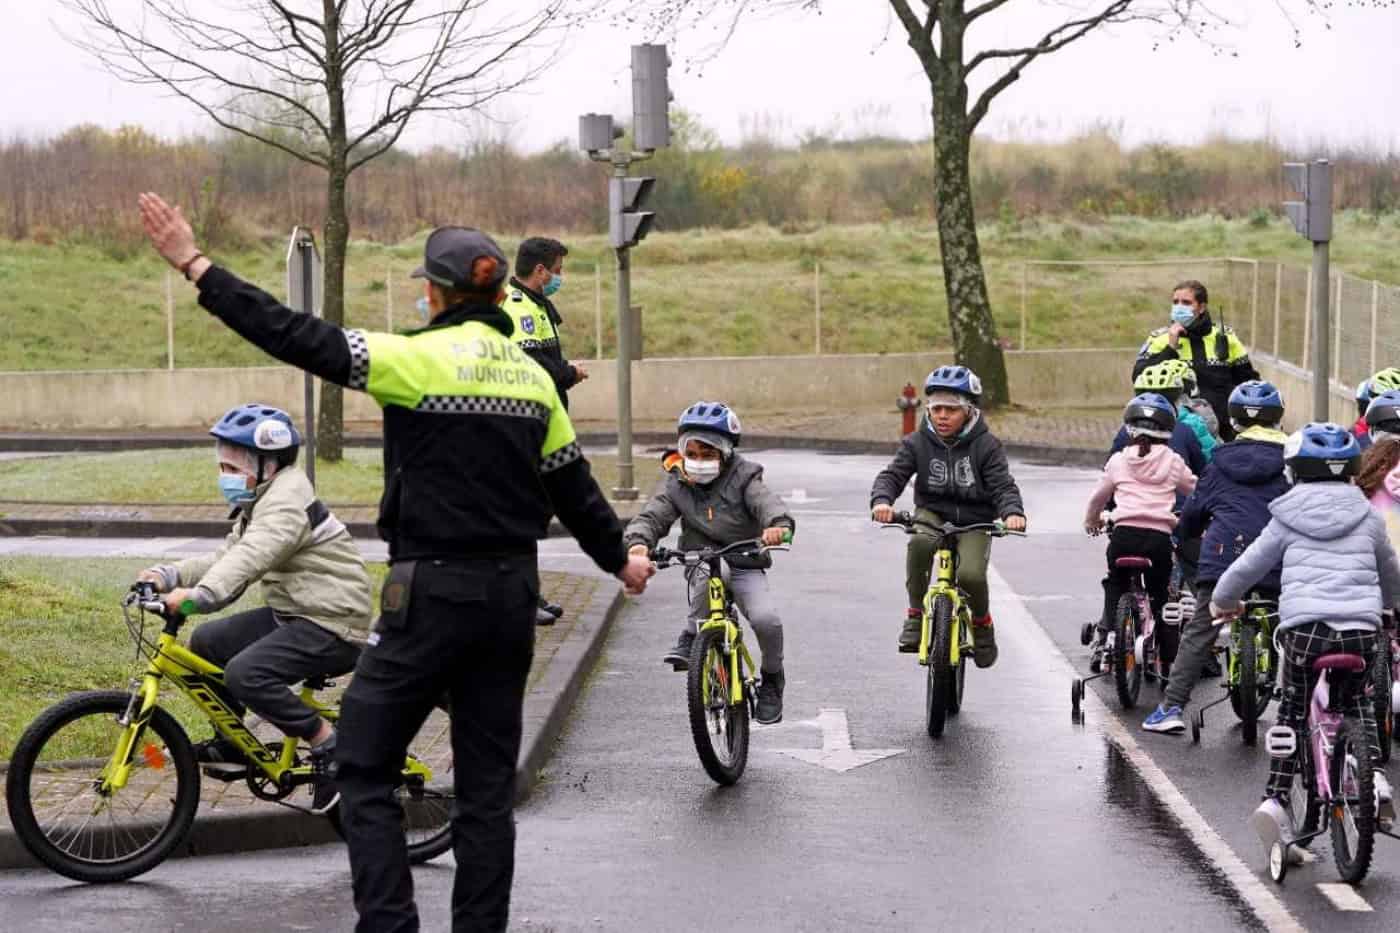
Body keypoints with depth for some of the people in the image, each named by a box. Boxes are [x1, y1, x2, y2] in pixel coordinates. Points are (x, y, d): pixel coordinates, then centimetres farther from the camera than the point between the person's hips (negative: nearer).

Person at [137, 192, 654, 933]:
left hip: (432, 594, -6)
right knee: (488, 780, 12)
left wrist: (195, 266, -12)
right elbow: (575, 489, 15)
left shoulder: (419, 359, -12)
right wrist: (619, 560, 32)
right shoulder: (532, 377, 7)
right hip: (511, 593, 6)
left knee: (363, 767, 4)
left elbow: (299, 338, -16)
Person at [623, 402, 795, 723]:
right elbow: (652, 516, -10)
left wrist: (778, 524, -48)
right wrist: (638, 540, -34)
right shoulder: (677, 486, 0)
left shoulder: (743, 479, -6)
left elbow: (767, 503, -24)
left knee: (766, 620, -25)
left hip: (746, 568, 0)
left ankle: (771, 680, 5)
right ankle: (691, 638, -18)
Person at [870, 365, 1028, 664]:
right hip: (933, 513, 1)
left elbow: (1003, 485, -14)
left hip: (974, 522, -1)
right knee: (920, 542, -35)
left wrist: (1012, 512, -36)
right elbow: (892, 475, -10)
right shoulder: (918, 443, -4)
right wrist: (881, 500, -33)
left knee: (971, 575, -26)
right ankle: (916, 614, -17)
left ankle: (982, 622, 9)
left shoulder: (985, 445, -8)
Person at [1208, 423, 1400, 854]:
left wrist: (1222, 601, 34)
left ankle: (1275, 799, -1)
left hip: (1303, 627, -1)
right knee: (1358, 700, 25)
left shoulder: (1287, 520, 9)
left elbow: (1246, 567, 15)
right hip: (1360, 628, 2)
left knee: (1291, 713, 12)